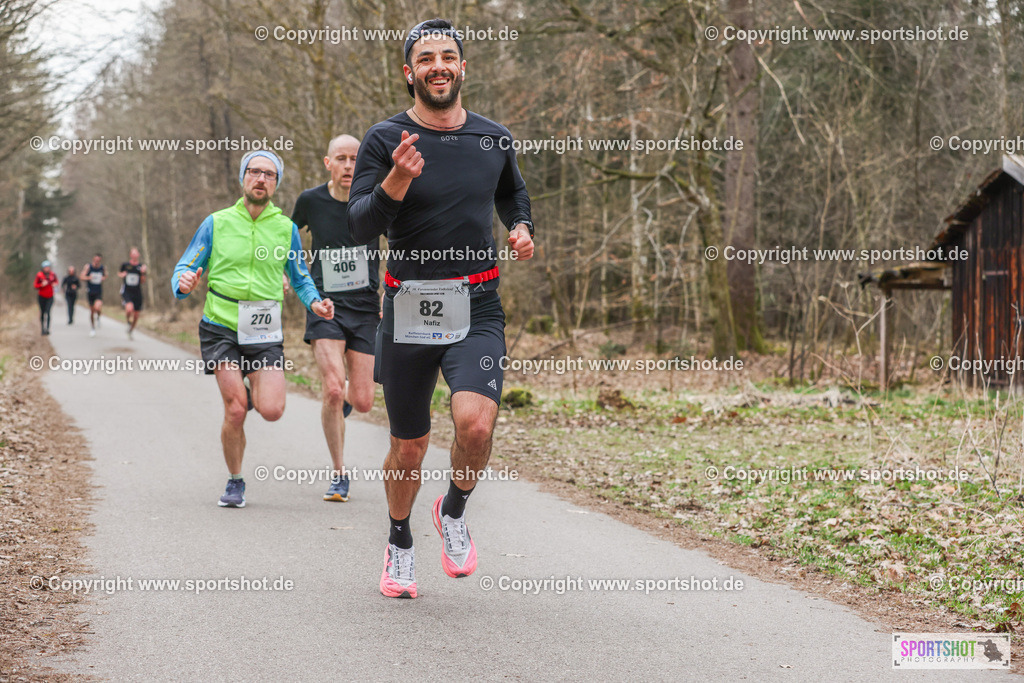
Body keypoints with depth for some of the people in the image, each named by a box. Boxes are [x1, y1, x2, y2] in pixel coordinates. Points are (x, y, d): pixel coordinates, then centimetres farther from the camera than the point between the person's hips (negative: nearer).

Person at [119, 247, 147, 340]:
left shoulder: (141, 266, 2)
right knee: (129, 308, -30)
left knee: (136, 315, 7)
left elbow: (143, 281, 1)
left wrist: (143, 273, -16)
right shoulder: (125, 265, -1)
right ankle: (127, 320, 4)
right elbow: (119, 273, 16)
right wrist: (121, 274, -7)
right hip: (126, 292, -3)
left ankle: (130, 331, 33)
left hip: (137, 293, 3)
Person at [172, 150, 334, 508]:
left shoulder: (286, 228, 8)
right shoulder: (216, 223, 3)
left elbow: (300, 278, 18)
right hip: (220, 328, -1)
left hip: (264, 333, 1)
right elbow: (184, 268, 7)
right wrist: (184, 284, -18)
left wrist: (314, 302, -3)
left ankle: (253, 393, 24)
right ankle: (234, 482, 10)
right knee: (235, 410, -12)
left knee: (272, 411, -14)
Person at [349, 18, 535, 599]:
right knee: (410, 447, 8)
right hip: (409, 312, -1)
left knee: (476, 422, -23)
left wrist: (523, 229, 7)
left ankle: (454, 511, 8)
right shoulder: (386, 141, -3)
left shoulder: (495, 138, 7)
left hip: (477, 311, 1)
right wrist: (397, 180, -29)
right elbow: (361, 228, -12)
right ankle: (400, 546, 36)